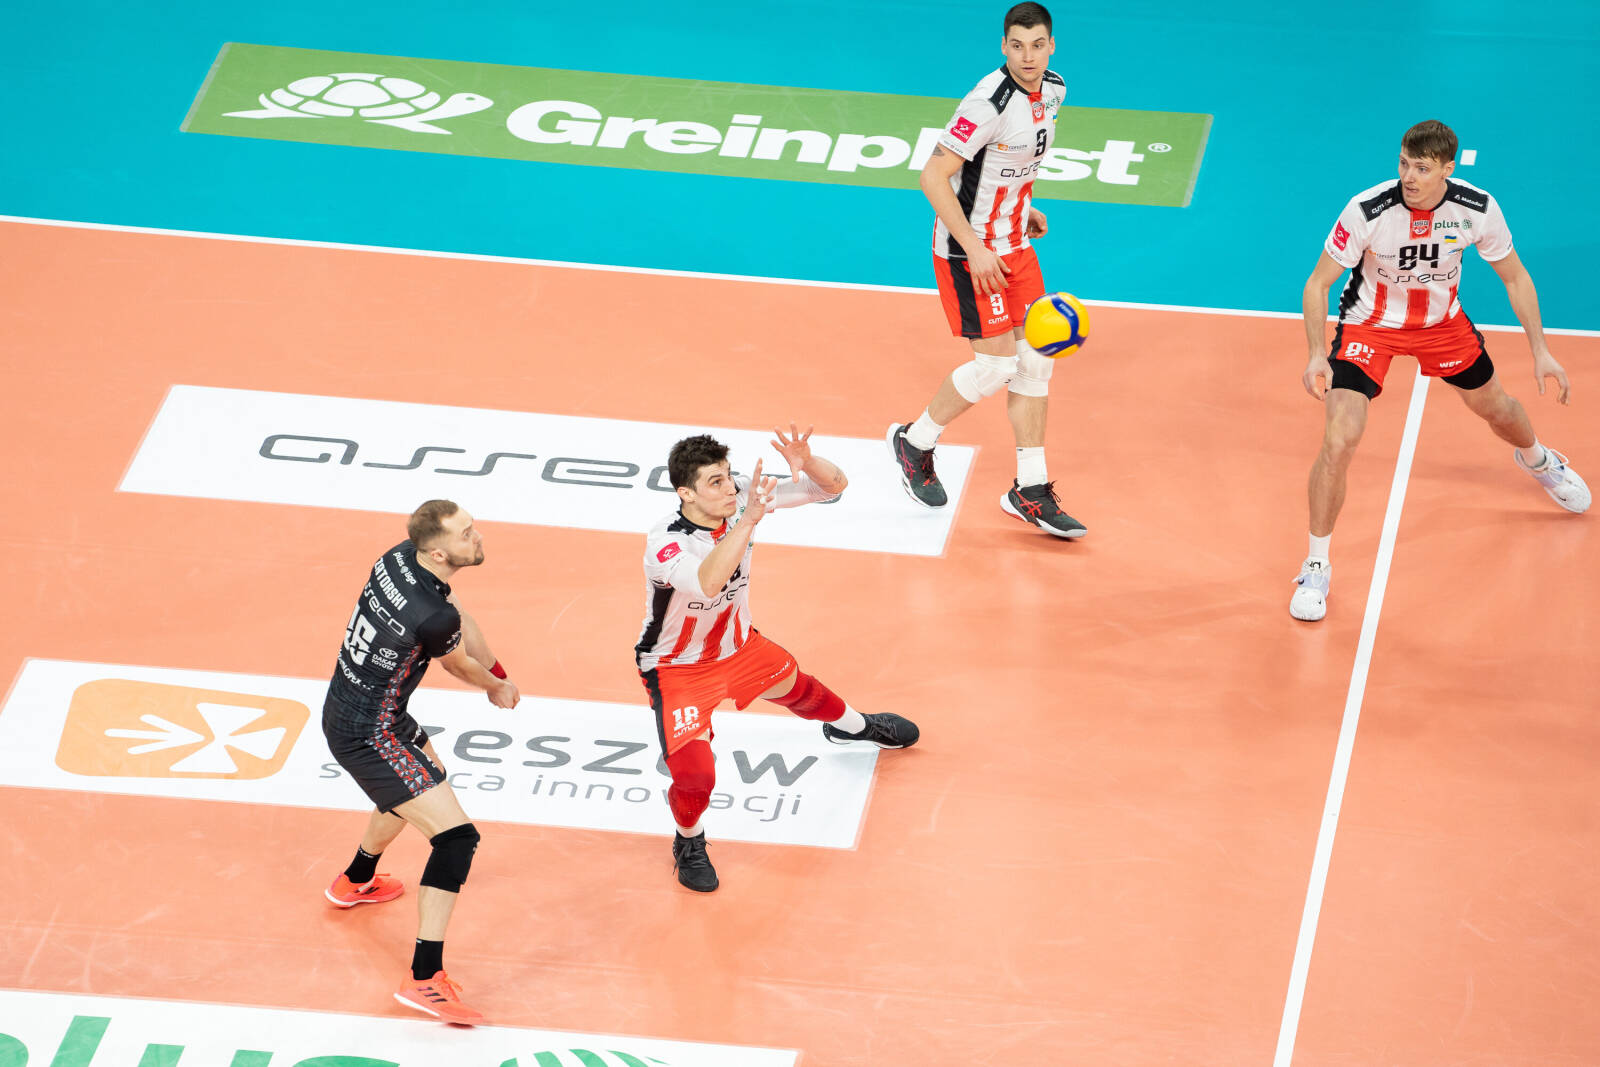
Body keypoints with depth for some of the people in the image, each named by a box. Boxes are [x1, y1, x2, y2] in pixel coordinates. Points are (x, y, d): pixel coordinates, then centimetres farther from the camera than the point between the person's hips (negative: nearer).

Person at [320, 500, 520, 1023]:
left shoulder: (398, 559, -6)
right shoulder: (435, 618, -31)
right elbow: (459, 666, -7)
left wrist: (495, 674, 23)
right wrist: (496, 686, 16)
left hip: (344, 710, 10)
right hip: (368, 737, -10)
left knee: (430, 770, 38)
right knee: (457, 836, -13)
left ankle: (356, 881, 61)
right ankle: (425, 978, -16)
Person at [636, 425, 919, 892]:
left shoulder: (743, 495, -22)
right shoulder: (664, 543, -38)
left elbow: (832, 486, -19)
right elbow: (708, 581, -59)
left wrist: (808, 464, -42)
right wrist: (749, 519, -66)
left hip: (738, 646, 6)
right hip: (678, 669, -6)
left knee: (797, 688, 31)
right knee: (694, 778, -18)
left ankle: (852, 726, 68)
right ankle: (689, 843, 18)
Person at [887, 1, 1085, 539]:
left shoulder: (1053, 91, 1)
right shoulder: (989, 103, -26)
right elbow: (933, 178, -24)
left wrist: (1024, 206, 13)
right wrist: (974, 249, -24)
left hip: (1013, 243, 8)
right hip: (968, 248, -8)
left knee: (1035, 360, 6)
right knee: (996, 364, -7)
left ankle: (1030, 490, 13)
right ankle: (915, 442, 17)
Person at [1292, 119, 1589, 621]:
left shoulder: (1477, 208, -23)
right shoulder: (1367, 211, -32)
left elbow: (1515, 278, -6)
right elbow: (1318, 283, -21)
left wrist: (1541, 351, -10)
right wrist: (1317, 354, -34)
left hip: (1441, 321, 3)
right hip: (1369, 325, -3)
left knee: (1496, 407, 22)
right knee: (1339, 442, -18)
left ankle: (1536, 458, 61)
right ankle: (1316, 566, 0)